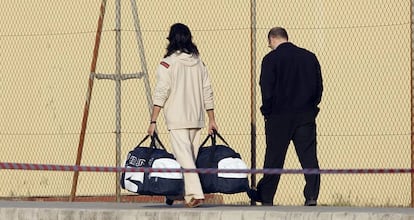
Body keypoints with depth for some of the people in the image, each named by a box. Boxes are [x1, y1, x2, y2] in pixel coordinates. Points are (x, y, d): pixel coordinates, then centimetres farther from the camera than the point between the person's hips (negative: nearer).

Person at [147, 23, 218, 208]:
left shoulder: (168, 63, -6)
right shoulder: (199, 63, 9)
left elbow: (160, 94, -10)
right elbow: (207, 93, 11)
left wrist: (153, 121, -9)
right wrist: (211, 119, 17)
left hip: (177, 120, -5)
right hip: (196, 118, 5)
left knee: (184, 156, -10)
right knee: (191, 156, 12)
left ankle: (195, 194, -24)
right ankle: (186, 194, 17)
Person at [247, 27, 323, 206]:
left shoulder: (271, 59, -6)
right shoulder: (309, 57, 7)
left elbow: (266, 90, -9)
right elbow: (319, 86, 9)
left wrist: (267, 112, 3)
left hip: (279, 117, -3)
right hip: (306, 116, 3)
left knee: (274, 159, 6)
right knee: (309, 156, 1)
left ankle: (266, 197, 15)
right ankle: (311, 196, -8)